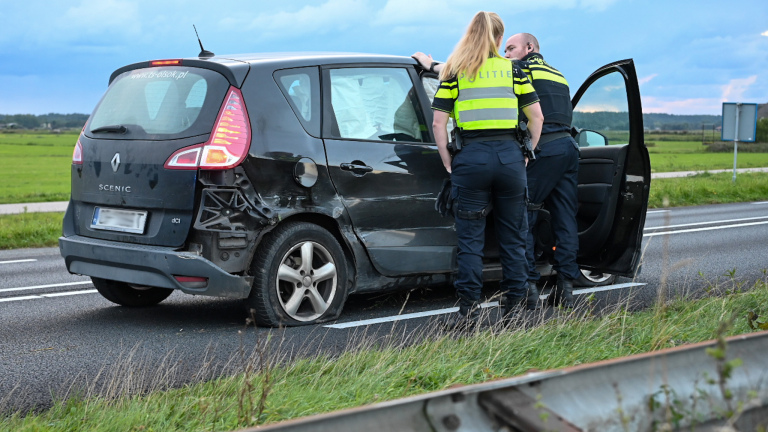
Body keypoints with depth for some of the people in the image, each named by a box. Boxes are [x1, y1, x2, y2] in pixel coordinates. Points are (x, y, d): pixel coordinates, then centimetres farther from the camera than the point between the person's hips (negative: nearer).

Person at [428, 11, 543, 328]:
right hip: (509, 154, 1)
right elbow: (536, 117, 5)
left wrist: (448, 163, 6)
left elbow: (438, 123, -1)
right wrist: (527, 154, 14)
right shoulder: (512, 70, 8)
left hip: (470, 157, -1)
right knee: (513, 237, 10)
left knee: (470, 238, 3)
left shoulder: (453, 72, 5)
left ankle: (469, 310, 1)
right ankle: (514, 307, 14)